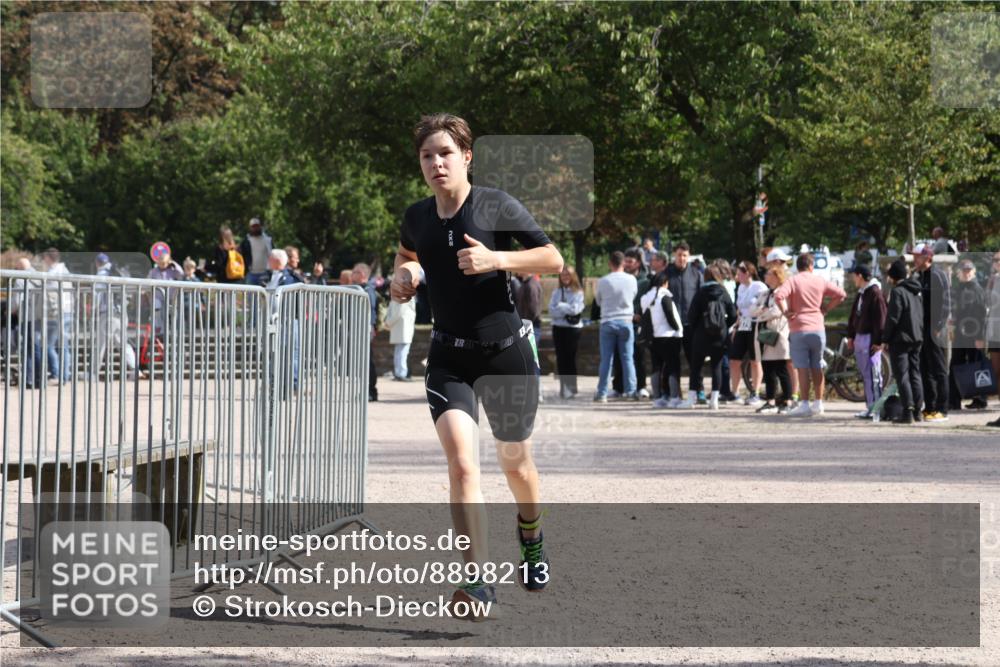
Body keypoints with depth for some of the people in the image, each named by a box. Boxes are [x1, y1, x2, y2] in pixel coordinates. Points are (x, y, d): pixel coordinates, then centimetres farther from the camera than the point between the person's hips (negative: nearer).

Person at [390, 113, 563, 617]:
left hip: (506, 351, -2)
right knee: (461, 462, -19)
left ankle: (531, 541, 48)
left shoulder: (497, 206, -9)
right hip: (449, 357, 2)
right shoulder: (417, 217, 3)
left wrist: (497, 258, -22)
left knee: (516, 463, 15)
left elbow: (553, 259, -8)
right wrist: (403, 274, 4)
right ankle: (478, 580, -22)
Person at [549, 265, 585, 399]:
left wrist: (560, 306, -5)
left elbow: (575, 309, -12)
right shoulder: (556, 292, 11)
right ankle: (564, 387, 8)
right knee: (560, 358, 2)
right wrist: (566, 310, -11)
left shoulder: (577, 292, 0)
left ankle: (570, 387, 0)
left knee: (569, 357, -5)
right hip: (558, 327, 4)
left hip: (573, 327, -4)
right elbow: (551, 311, 1)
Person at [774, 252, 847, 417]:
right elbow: (841, 294, 7)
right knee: (817, 368, 12)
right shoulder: (819, 281, 6)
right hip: (818, 328, 3)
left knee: (802, 368, -3)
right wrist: (826, 309, 9)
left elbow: (778, 296, -22)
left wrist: (786, 312, -9)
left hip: (799, 329, -3)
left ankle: (805, 404, -6)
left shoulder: (793, 281, -5)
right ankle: (818, 403, 13)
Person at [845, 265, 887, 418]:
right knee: (865, 375, 10)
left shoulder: (875, 293, -13)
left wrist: (878, 341, -19)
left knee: (872, 376, -9)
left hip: (870, 339, -9)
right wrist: (851, 336, 19)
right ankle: (870, 406, 14)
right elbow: (853, 315, 22)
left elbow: (880, 319, -17)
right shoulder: (861, 293, 16)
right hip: (859, 337, 9)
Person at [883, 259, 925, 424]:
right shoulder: (915, 292, 13)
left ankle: (908, 411, -12)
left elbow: (893, 318, -16)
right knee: (915, 374, 12)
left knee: (902, 375, -6)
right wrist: (919, 335, 18)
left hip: (900, 339, -8)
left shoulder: (897, 291, -12)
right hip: (917, 339, 8)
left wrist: (885, 339, -10)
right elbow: (921, 316, 15)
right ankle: (917, 411, 11)